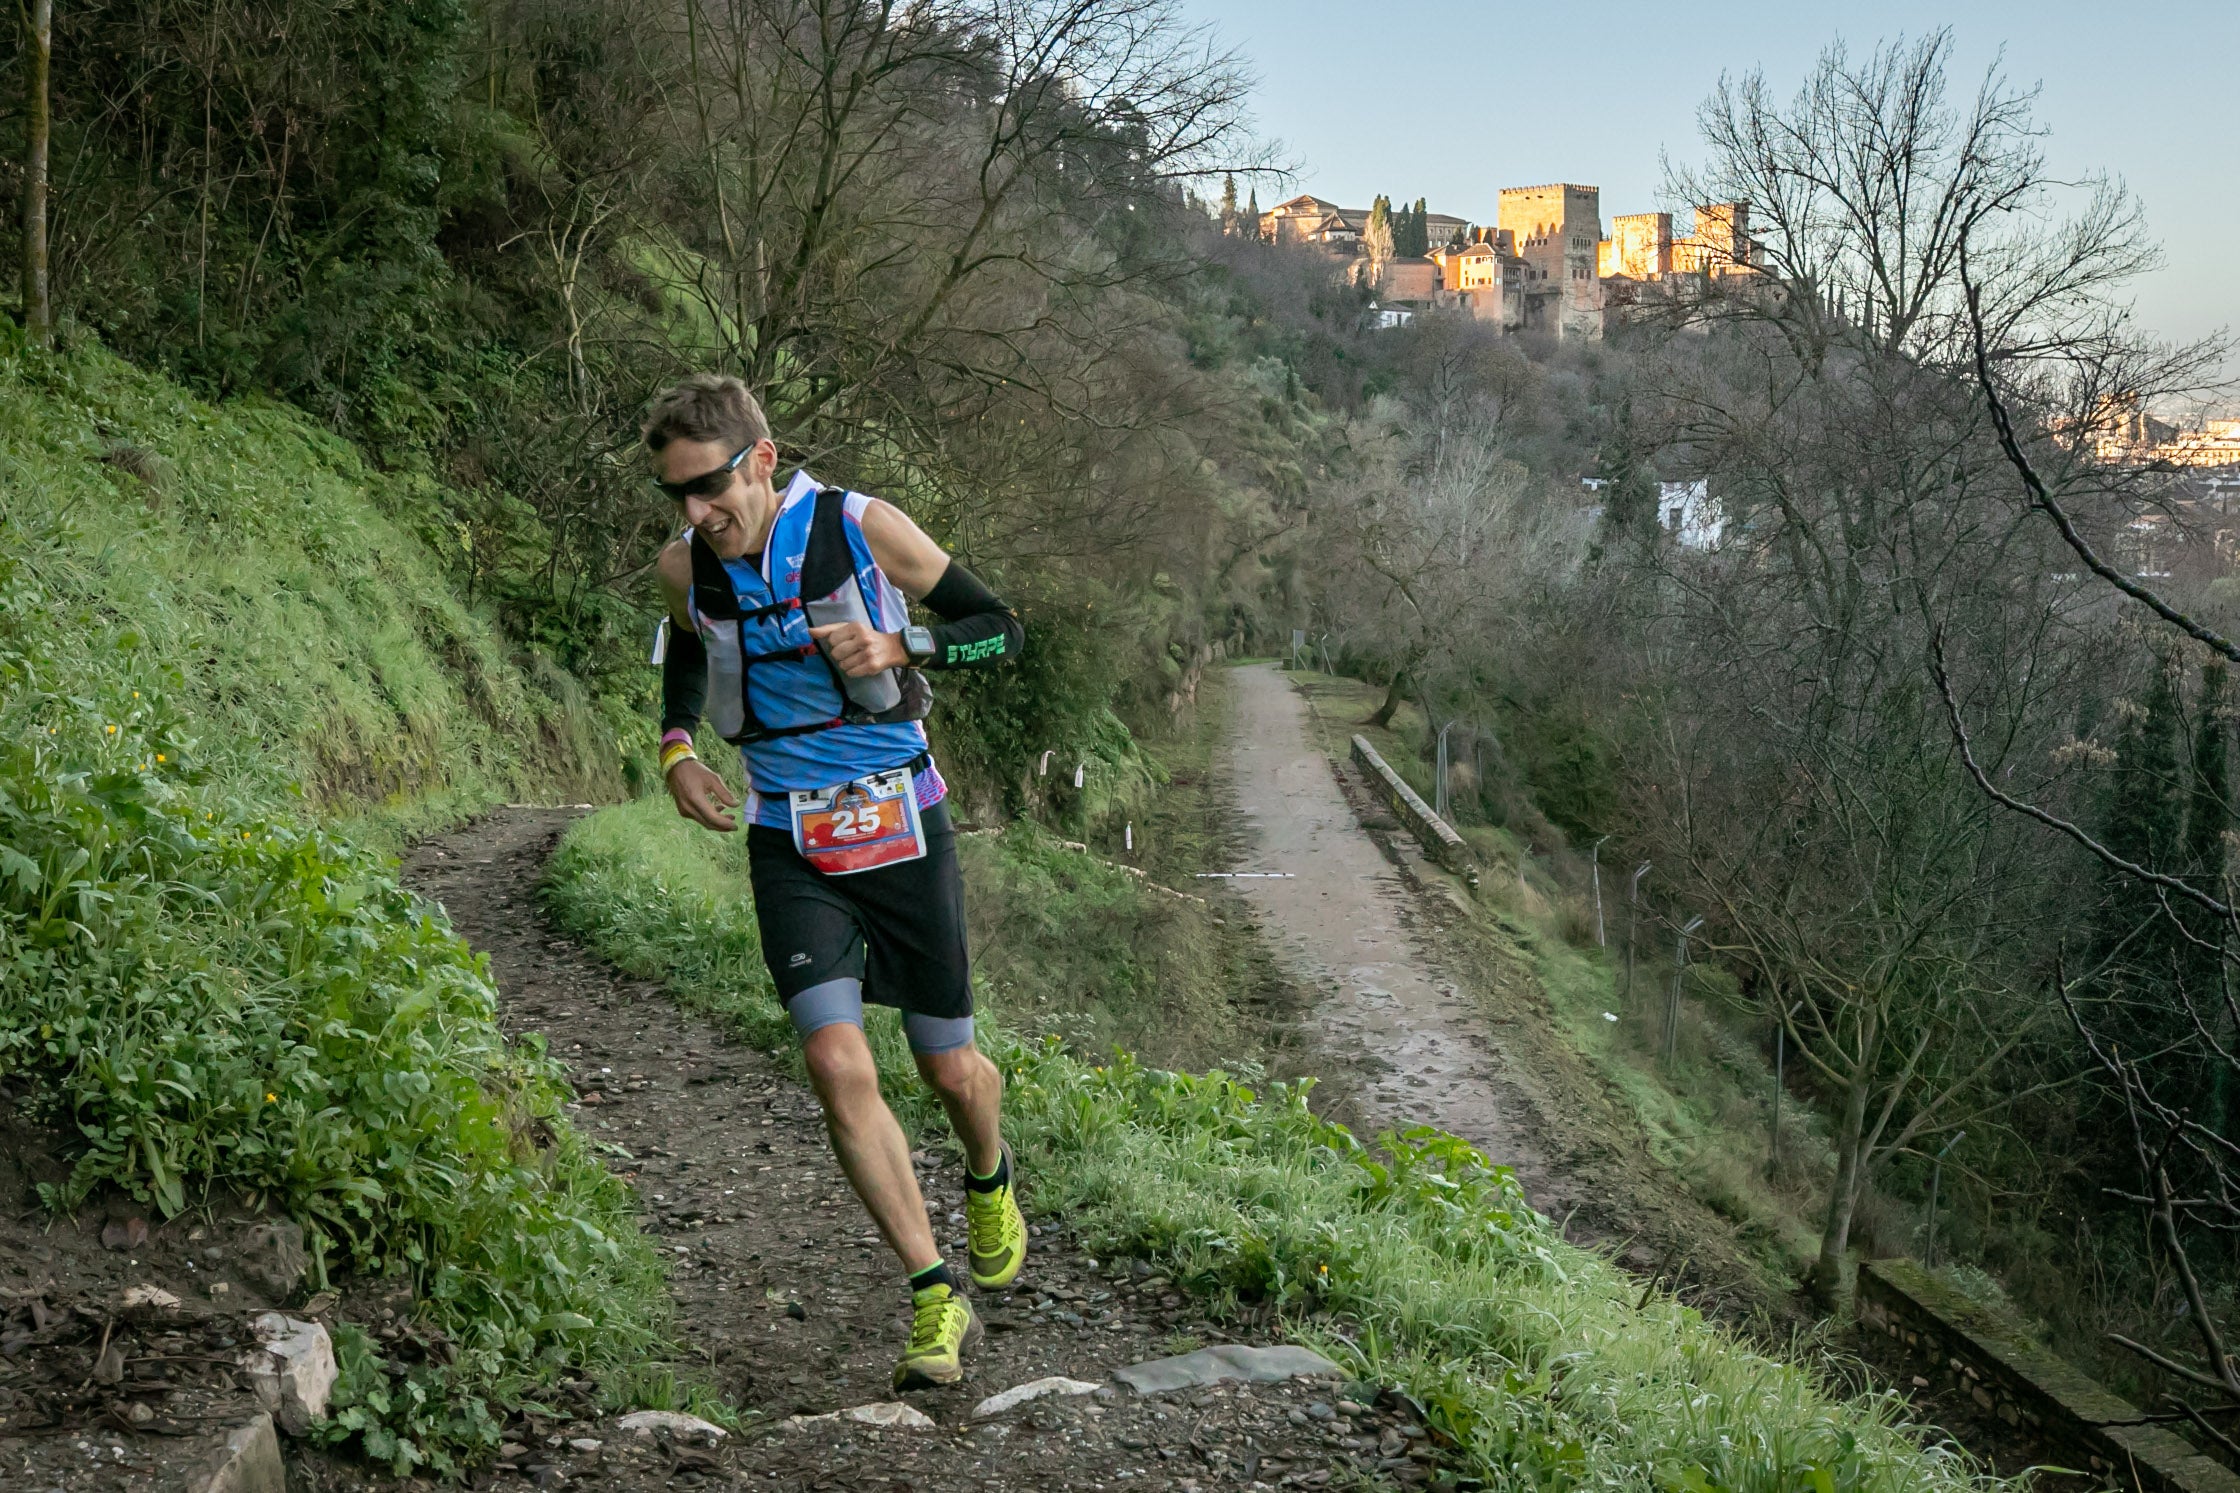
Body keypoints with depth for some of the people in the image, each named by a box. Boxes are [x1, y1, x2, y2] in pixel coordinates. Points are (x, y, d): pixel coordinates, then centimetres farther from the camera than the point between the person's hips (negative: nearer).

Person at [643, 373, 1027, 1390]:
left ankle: (991, 1182, 45)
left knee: (949, 1069, 9)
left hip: (901, 829, -2)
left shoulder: (863, 529, -13)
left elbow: (1001, 631, -7)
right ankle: (938, 1300, -5)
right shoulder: (686, 569, -3)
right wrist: (676, 748, 3)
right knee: (837, 1064, -15)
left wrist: (899, 645, -24)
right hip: (791, 849, 2)